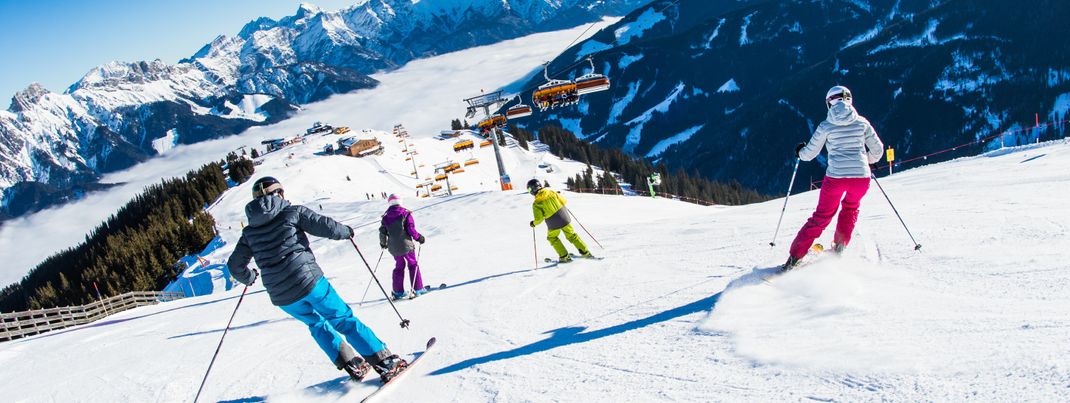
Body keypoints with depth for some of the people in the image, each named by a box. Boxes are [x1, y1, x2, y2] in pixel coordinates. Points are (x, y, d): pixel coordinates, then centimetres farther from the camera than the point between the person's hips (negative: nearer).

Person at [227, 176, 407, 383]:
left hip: (281, 297, 4)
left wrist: (249, 277, 40)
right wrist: (346, 231, 16)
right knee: (344, 319, 5)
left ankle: (352, 364, 16)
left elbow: (235, 265, 19)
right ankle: (386, 362, 1)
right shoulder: (293, 212, 1)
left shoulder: (249, 232, 13)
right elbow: (326, 226, -5)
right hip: (308, 280, -4)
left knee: (317, 324, 26)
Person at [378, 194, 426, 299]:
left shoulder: (386, 217, 2)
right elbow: (411, 230, -13)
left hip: (393, 247, 4)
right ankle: (417, 289, 5)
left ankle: (398, 292, 16)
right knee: (413, 265, 9)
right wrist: (420, 238, 2)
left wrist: (383, 243, 22)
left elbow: (382, 232, 4)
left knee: (399, 267, 17)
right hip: (406, 245, -4)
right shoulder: (406, 214, -8)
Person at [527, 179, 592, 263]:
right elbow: (563, 201, 4)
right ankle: (585, 252, 23)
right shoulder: (551, 192, -3)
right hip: (564, 218, 3)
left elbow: (539, 219, -10)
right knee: (571, 235, 20)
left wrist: (534, 223, 10)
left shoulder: (536, 203, -9)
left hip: (553, 224, -3)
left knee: (552, 238, 24)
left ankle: (565, 257, 19)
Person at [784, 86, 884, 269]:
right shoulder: (861, 122, 6)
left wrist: (799, 151, 29)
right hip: (861, 177, 1)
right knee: (850, 208, 31)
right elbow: (877, 150, 12)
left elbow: (809, 154, 6)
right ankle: (839, 248, 23)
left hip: (835, 177, -1)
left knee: (821, 217, 12)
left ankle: (794, 258, 6)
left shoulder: (825, 126, 2)